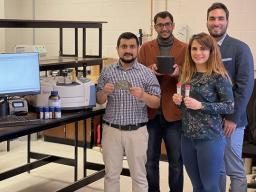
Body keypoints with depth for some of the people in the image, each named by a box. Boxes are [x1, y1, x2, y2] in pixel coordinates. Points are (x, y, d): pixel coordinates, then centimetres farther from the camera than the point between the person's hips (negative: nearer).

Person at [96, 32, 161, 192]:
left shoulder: (147, 73, -3)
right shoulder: (107, 72, 4)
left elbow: (157, 103, -3)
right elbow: (99, 101, 7)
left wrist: (143, 96, -23)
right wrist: (104, 92, -15)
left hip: (137, 131, -2)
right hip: (111, 130, 2)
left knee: (139, 175, 7)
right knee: (111, 174, 11)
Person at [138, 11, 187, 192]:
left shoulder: (185, 49, 1)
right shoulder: (145, 48, 7)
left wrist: (178, 73, -22)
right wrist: (150, 70, -17)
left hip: (174, 112, -2)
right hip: (150, 112, 2)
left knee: (176, 161, 8)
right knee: (150, 160, 12)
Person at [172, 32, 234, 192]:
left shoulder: (219, 76, -11)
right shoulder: (188, 75, 8)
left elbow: (230, 107, -12)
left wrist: (201, 105, -21)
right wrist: (179, 101, -4)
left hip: (210, 138, -6)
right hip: (187, 137, 6)